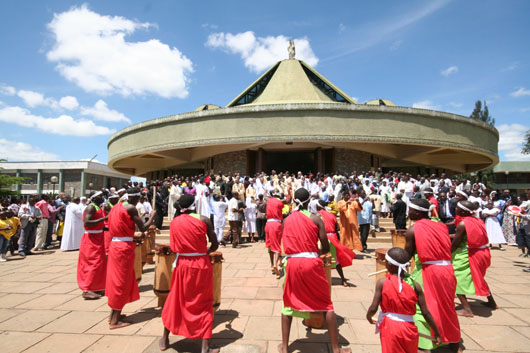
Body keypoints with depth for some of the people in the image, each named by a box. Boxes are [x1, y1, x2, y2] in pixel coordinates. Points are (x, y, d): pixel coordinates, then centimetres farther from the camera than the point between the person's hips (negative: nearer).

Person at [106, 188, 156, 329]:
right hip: (124, 248, -8)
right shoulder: (131, 208, -15)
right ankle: (115, 320, 10)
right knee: (122, 281, 1)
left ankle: (114, 313, 31)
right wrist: (152, 217, 1)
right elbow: (143, 228, -15)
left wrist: (134, 236, 22)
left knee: (116, 279, 18)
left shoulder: (116, 206, 10)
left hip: (115, 245, 8)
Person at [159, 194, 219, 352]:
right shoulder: (203, 220, -9)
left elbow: (173, 246, 0)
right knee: (204, 304, 9)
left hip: (182, 264, 3)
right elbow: (215, 245, -6)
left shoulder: (174, 222, -1)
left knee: (175, 300, 20)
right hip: (201, 265, -2)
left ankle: (165, 339, 36)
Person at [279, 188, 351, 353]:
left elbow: (287, 244, 9)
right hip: (312, 263, -2)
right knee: (327, 304, 14)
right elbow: (326, 248, -2)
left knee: (289, 304, 19)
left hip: (293, 263, 2)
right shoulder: (315, 219, -2)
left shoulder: (287, 220, 6)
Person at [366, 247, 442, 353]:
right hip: (409, 329, 3)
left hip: (389, 328, -3)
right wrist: (437, 332, 10)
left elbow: (373, 308, -13)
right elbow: (426, 313, -4)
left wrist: (368, 316, 9)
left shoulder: (382, 283, -13)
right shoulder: (414, 285, -7)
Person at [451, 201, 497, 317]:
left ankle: (467, 309, -6)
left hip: (467, 256, -9)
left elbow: (454, 244, -16)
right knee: (479, 278, 30)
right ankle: (492, 302, 43)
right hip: (482, 253, 9)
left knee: (457, 280, -2)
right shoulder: (478, 221, 4)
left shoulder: (462, 224, -18)